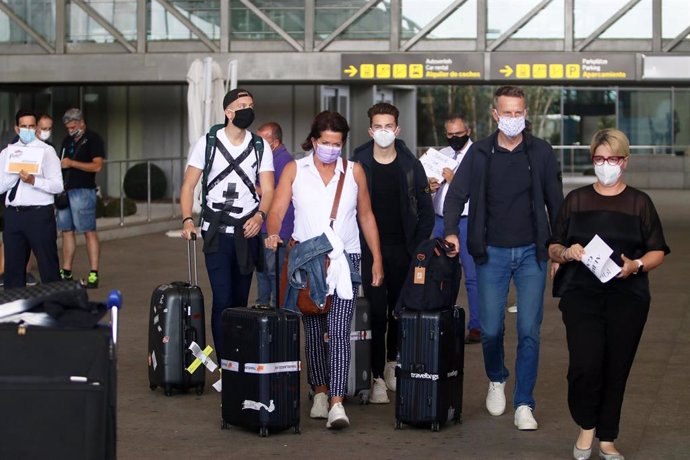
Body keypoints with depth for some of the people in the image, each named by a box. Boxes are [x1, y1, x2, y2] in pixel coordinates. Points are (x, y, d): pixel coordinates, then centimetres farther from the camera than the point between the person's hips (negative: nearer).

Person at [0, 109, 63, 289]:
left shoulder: (46, 151, 0)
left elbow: (58, 186, -7)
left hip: (39, 214, -4)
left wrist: (33, 180, -22)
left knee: (48, 266, 0)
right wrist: (17, 173, -12)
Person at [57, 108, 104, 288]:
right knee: (66, 231, 9)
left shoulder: (93, 139, -4)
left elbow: (97, 166, -13)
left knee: (89, 232, -8)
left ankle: (94, 274, -10)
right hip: (65, 190, 8)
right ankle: (66, 272, 15)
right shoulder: (67, 141, 19)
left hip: (83, 191, -8)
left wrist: (72, 163, -15)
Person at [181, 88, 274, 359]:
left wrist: (260, 215, -17)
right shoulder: (207, 144, 1)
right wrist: (187, 220, -13)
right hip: (217, 232, -2)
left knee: (241, 300, 9)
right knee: (223, 300, -10)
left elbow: (268, 190, 3)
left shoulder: (260, 147, 7)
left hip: (247, 231, 2)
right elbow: (188, 186, 1)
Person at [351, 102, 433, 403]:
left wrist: (419, 245, 0)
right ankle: (378, 378, -1)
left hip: (402, 251, 2)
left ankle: (392, 363, 29)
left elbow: (426, 210, 8)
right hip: (370, 251, -2)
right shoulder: (357, 164, 0)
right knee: (376, 312, -5)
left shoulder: (410, 165, 3)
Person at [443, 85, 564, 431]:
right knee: (491, 329, 2)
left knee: (529, 331, -3)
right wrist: (450, 231, -15)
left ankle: (524, 405, 6)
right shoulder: (480, 153, 2)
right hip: (492, 253, 0)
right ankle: (496, 381, 32)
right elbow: (457, 194, 2)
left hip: (531, 253, 0)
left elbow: (555, 201, 7)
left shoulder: (541, 152, 2)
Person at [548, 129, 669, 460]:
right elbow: (552, 249, 12)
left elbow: (657, 252, 8)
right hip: (581, 293, 0)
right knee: (585, 364, -16)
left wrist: (636, 265, -12)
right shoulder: (576, 200, 12)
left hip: (627, 296, 1)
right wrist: (566, 253, -10)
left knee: (616, 368, 1)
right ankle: (586, 426, 8)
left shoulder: (639, 202, 9)